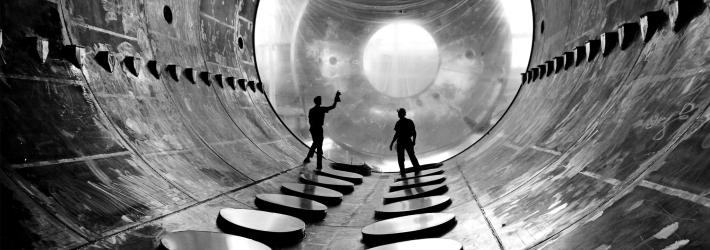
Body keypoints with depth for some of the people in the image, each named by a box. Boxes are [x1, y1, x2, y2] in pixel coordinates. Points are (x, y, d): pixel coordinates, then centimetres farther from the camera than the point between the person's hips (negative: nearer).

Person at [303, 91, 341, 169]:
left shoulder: (311, 110, 3)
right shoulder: (322, 109, -14)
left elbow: (309, 121, 8)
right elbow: (333, 106, -12)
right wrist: (336, 97, -2)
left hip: (312, 129, 6)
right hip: (319, 129, -6)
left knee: (315, 144, 27)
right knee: (319, 147, 2)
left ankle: (307, 158, 30)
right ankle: (319, 165, 6)